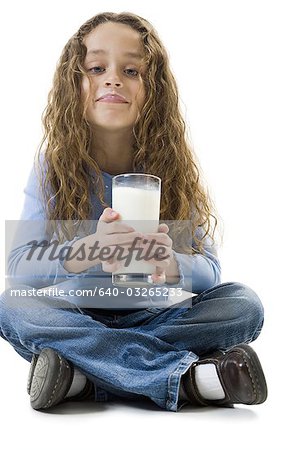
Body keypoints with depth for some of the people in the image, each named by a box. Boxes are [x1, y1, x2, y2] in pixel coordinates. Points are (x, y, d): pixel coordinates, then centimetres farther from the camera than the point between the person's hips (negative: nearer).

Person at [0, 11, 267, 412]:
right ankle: (187, 377, -30)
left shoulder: (174, 165, -6)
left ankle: (84, 377, -27)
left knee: (244, 305, -21)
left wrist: (169, 266, -37)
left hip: (153, 318, 1)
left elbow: (208, 269, -12)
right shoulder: (54, 165, -7)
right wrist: (86, 252, -39)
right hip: (77, 316, 0)